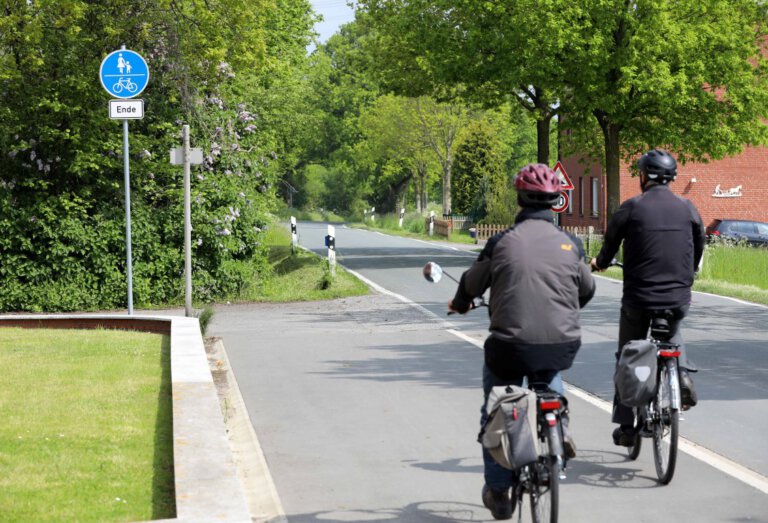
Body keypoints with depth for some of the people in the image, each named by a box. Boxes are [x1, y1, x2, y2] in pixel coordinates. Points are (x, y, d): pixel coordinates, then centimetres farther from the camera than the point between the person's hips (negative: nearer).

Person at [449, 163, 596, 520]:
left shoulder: (502, 242, -1)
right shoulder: (569, 243, 5)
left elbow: (471, 285, 13)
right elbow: (587, 290, 21)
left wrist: (460, 304, 36)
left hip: (511, 346, -3)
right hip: (563, 347, 3)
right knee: (547, 372, 40)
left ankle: (498, 491, 21)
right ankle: (558, 426, 22)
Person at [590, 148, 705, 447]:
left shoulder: (632, 208, -7)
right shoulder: (687, 208, 3)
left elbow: (611, 242, 5)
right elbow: (699, 247, 15)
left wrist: (600, 263, 27)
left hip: (638, 299, -3)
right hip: (678, 298, 3)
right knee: (672, 334, 35)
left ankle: (626, 428, 14)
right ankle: (683, 374, 7)